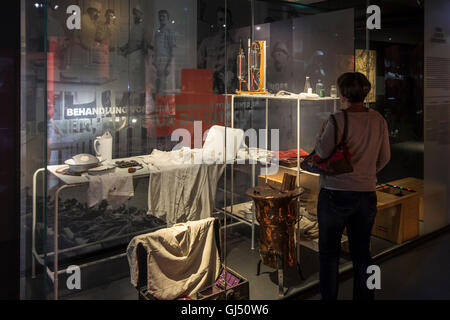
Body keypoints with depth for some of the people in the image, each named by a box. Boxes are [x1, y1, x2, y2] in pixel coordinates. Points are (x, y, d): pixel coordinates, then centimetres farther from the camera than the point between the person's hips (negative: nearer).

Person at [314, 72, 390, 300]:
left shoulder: (338, 119, -15)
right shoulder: (378, 120, 2)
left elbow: (323, 151, -21)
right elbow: (385, 157, 8)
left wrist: (320, 133, -2)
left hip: (336, 193, -5)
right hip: (367, 194, 5)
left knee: (329, 251, 10)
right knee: (362, 251, 16)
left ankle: (329, 297, 19)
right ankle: (364, 297, 26)